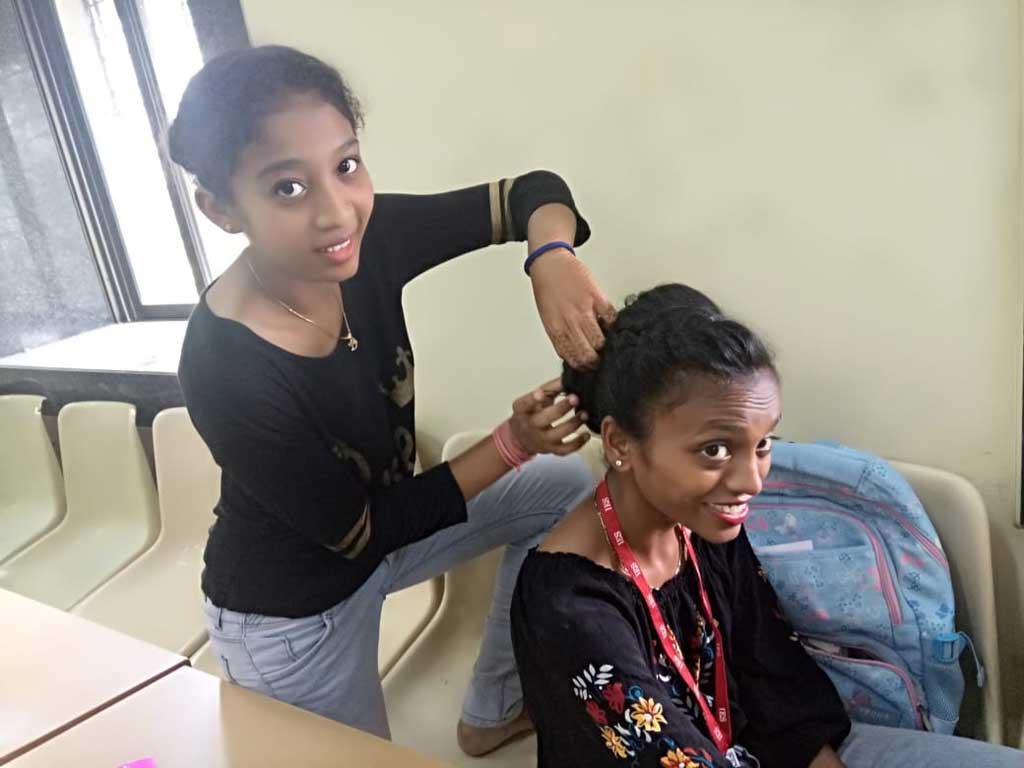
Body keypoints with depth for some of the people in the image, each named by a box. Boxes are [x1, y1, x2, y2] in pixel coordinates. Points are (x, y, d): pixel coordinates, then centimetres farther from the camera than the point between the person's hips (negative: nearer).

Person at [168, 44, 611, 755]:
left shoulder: (369, 241, -20)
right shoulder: (226, 372, -35)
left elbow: (532, 190, -13)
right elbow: (358, 531, -24)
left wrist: (553, 260, -36)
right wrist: (512, 443, -29)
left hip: (381, 522, 6)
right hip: (289, 613, -5)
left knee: (565, 485, 5)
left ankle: (494, 710, 20)